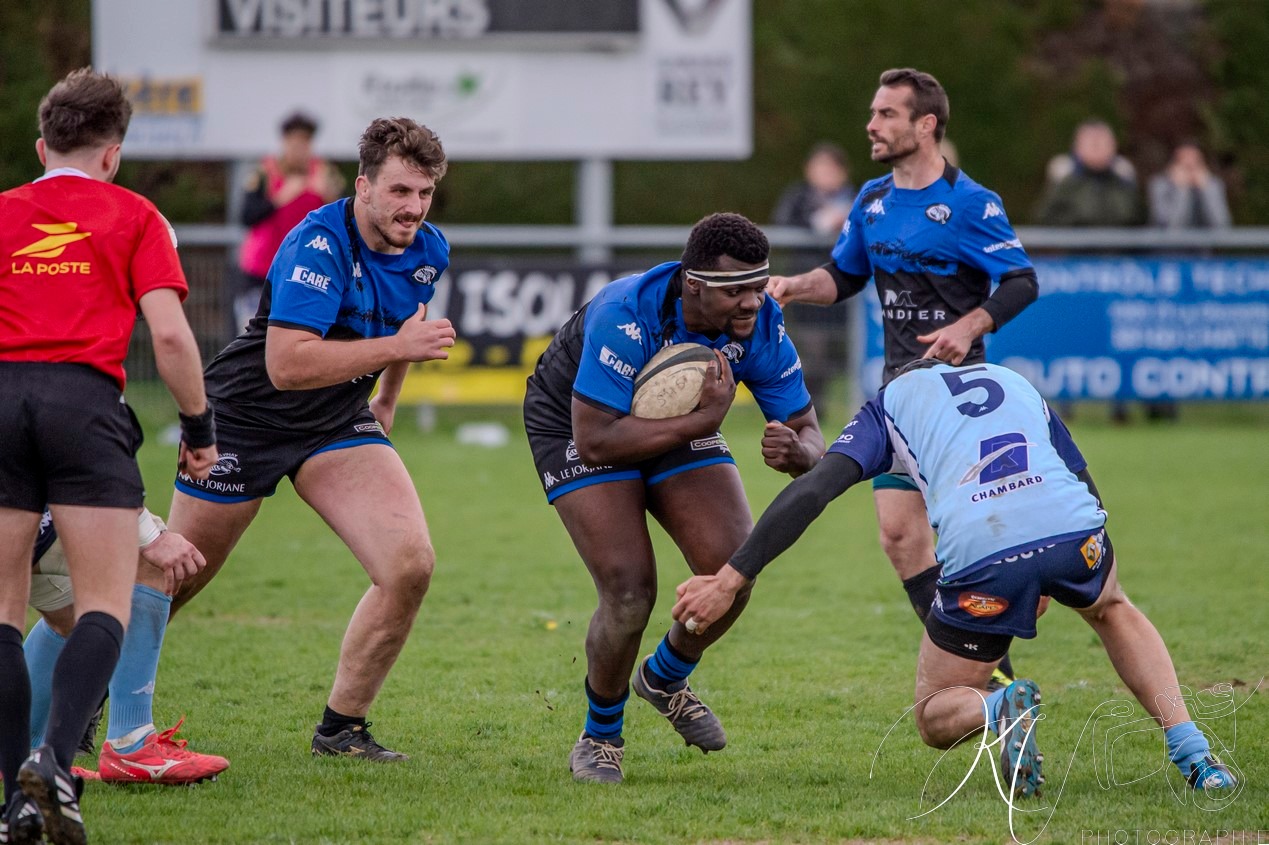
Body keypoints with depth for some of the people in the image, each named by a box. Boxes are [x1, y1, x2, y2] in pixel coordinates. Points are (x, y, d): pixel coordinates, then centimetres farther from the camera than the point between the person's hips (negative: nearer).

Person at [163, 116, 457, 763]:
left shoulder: (428, 252, -3)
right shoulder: (319, 245, -27)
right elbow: (285, 364, -36)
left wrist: (386, 402, 27)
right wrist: (396, 347, -36)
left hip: (339, 424, 5)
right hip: (246, 418, -5)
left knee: (410, 565, -15)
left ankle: (341, 728, 0)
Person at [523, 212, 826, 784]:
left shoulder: (761, 326, -23)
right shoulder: (626, 314, -39)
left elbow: (807, 431, -14)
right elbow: (595, 439, -39)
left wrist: (795, 451, -40)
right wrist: (702, 422, -42)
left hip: (680, 425, 5)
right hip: (573, 425, -5)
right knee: (630, 591, -19)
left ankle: (665, 679, 19)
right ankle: (600, 735, 8)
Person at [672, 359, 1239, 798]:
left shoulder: (891, 402, 24)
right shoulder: (1013, 381, 35)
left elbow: (812, 491, 9)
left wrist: (729, 581, 7)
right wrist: (1045, 589, 40)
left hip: (979, 559, -3)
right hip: (1075, 535, 3)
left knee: (935, 718, 20)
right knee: (1112, 609, 39)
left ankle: (1000, 710, -15)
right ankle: (1193, 755, 22)